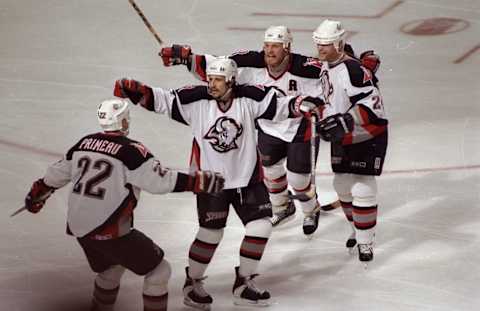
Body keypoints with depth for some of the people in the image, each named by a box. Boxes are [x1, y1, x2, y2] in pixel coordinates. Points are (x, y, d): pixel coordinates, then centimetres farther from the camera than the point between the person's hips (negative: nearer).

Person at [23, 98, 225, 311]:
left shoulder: (85, 143, 7)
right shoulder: (130, 150, -15)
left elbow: (58, 173, 18)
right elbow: (160, 180, -20)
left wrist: (36, 195, 34)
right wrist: (198, 182, -15)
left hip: (78, 227, 8)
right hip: (109, 231, -8)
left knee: (112, 268, 32)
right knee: (159, 270, 4)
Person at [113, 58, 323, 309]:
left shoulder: (248, 98, -11)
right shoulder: (196, 100, -13)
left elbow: (278, 105, -9)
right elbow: (163, 100, -15)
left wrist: (303, 105, -26)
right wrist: (135, 91, -29)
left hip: (247, 178, 3)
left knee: (260, 226, 1)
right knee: (211, 233, -2)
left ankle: (243, 284, 17)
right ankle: (192, 284, 19)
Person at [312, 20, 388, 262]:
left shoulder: (354, 70, -26)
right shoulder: (325, 66, 4)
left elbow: (371, 105, -30)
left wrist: (345, 121, -36)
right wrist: (326, 119, 10)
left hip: (369, 135, -9)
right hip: (342, 137, 9)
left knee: (362, 190, -10)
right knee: (342, 186, 15)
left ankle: (365, 242, 1)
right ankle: (358, 229, 35)